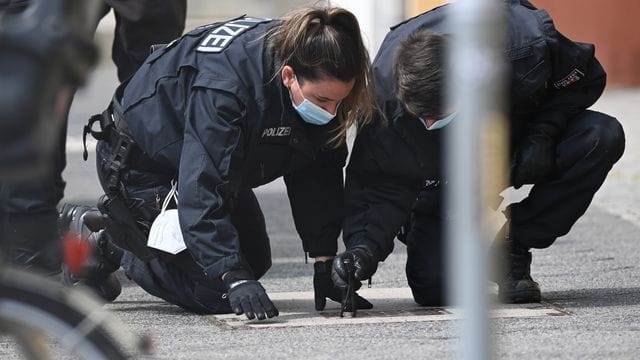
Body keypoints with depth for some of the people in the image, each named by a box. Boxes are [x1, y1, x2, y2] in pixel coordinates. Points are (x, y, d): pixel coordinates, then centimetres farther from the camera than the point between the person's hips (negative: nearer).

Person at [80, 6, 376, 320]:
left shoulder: (321, 85, -20)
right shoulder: (223, 85, -41)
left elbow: (317, 176, -10)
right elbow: (202, 191, -44)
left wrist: (324, 261, -17)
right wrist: (236, 280, -49)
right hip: (142, 162, -8)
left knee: (255, 263, 18)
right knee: (214, 292, -15)